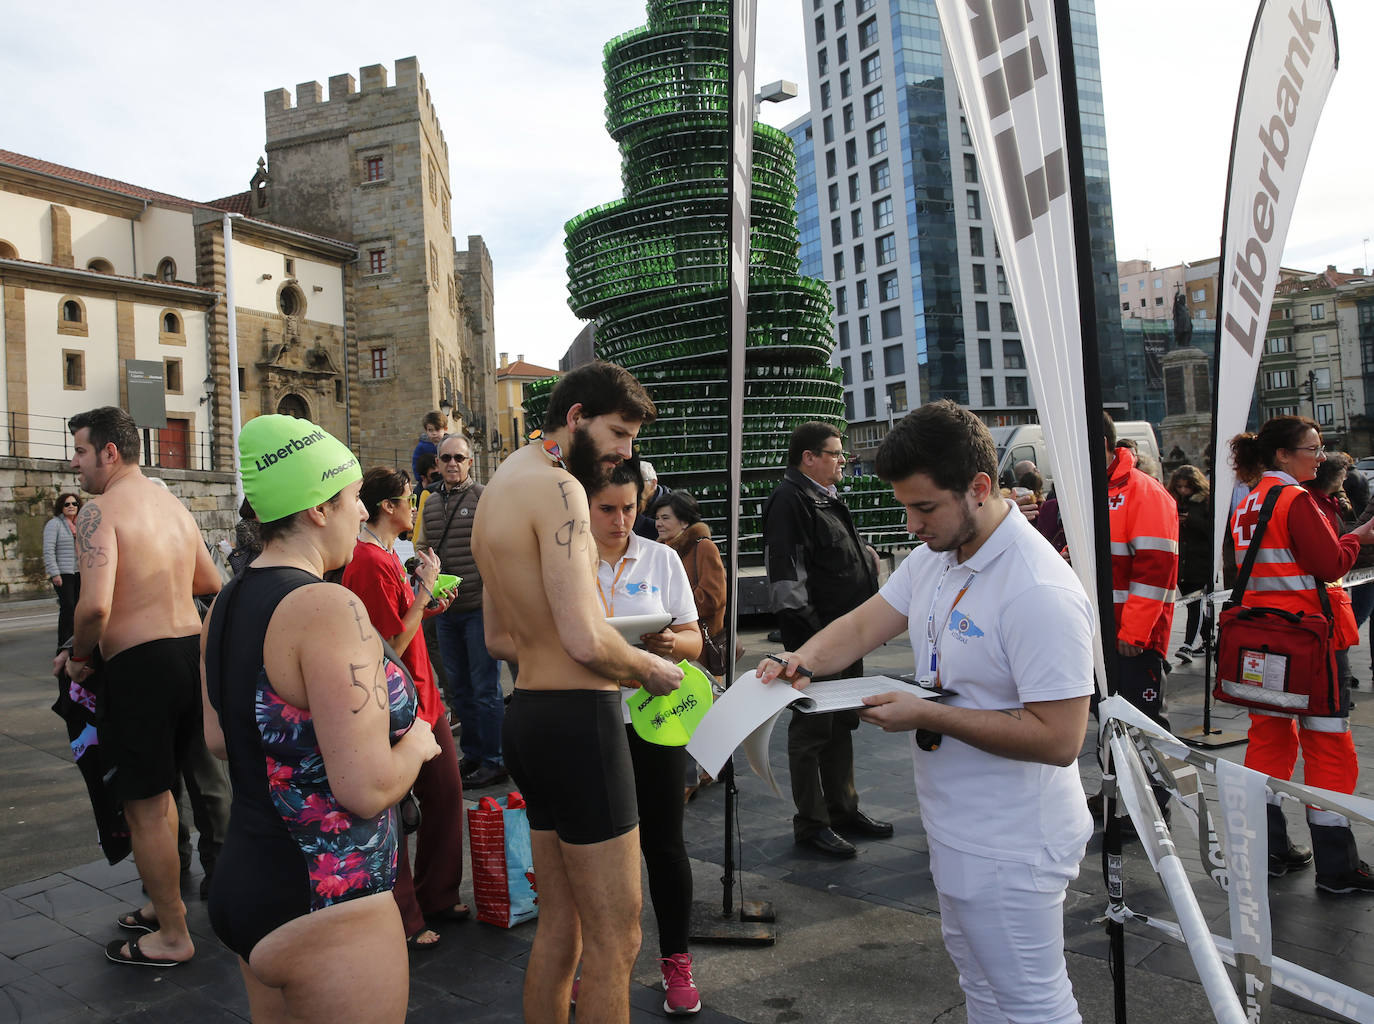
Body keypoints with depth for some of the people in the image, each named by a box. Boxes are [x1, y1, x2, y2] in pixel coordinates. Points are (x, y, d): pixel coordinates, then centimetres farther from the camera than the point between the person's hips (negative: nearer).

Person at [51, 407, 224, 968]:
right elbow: (211, 583, 22)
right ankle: (165, 900, 40)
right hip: (192, 648, 8)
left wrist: (77, 655, -7)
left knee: (145, 806, 6)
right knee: (159, 789, 25)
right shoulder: (173, 504, 11)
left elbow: (95, 606, -26)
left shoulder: (100, 510, -13)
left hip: (139, 665, -8)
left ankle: (172, 937, 18)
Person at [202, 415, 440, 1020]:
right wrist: (415, 743, -8)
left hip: (241, 881, 9)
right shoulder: (329, 608, -24)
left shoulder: (226, 605, 5)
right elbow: (368, 788, -27)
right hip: (322, 910, -9)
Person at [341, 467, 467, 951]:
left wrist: (429, 607, 5)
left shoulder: (388, 556, 12)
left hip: (422, 697, 10)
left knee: (446, 794, 17)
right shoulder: (370, 562, -20)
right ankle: (403, 922, 19)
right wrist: (424, 588, -18)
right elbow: (392, 645, -22)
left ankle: (437, 895, 34)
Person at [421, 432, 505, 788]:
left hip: (480, 608, -6)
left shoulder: (485, 498, -5)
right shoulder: (430, 503, 12)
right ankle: (471, 754, 27)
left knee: (486, 688, 0)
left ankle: (493, 761, 10)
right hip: (445, 610, 6)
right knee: (459, 688, 14)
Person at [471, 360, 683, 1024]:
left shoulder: (498, 488, 16)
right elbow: (585, 638, -24)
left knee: (559, 923, 20)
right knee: (614, 940, 1)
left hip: (530, 714, 10)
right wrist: (648, 668, -6)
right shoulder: (558, 486, -15)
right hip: (578, 721, -10)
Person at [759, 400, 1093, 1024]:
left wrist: (927, 716, -26)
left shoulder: (1041, 592, -28)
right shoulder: (934, 558, 3)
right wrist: (805, 658, -15)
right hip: (957, 829, 9)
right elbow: (863, 625, 5)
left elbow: (1058, 739, -29)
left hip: (1009, 850, -9)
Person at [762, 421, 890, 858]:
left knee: (841, 724, 18)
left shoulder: (827, 498, 17)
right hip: (815, 641, -10)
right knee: (813, 729, 1)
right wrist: (819, 640, -23)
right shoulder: (790, 499, -15)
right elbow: (787, 577, -22)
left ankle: (843, 810, 30)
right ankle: (811, 823, 13)